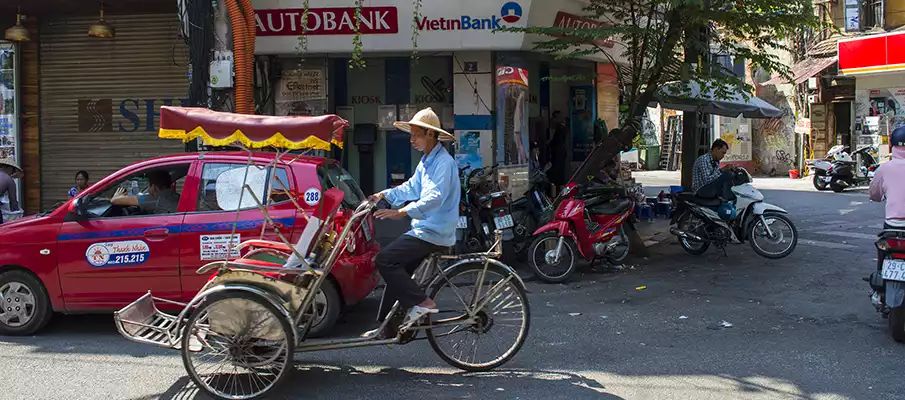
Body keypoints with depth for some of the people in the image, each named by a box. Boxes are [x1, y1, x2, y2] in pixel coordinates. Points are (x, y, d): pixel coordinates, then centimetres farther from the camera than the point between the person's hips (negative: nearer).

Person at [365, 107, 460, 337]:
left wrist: (402, 212, -37)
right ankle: (388, 328, 20)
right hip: (425, 229, 10)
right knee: (396, 267, 12)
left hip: (434, 233, -10)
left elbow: (435, 197, -29)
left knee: (385, 259, -16)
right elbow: (411, 188, 21)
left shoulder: (444, 162, -17)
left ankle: (421, 303, -10)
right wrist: (385, 195, 7)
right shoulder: (426, 161, 16)